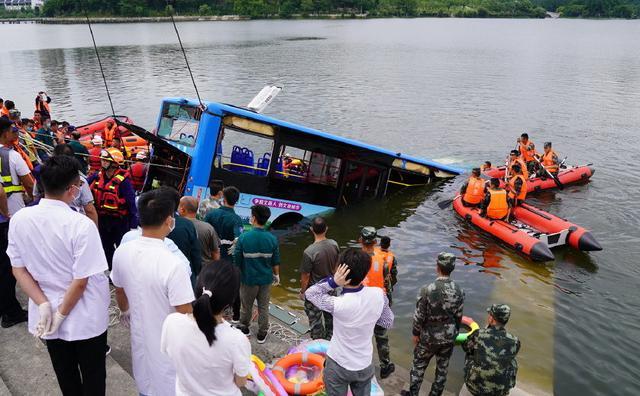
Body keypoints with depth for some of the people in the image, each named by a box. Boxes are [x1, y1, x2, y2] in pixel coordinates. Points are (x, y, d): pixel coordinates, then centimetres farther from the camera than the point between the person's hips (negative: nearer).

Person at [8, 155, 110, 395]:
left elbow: (18, 269, -3)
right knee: (93, 376, 18)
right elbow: (81, 281, -22)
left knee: (65, 376, 25)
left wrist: (43, 305, -7)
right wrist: (61, 315, -9)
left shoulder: (19, 219, -10)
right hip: (86, 319, -4)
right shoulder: (82, 225, -25)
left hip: (46, 317, 5)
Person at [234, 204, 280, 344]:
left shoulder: (244, 237, -18)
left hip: (248, 279, -1)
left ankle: (244, 328, 39)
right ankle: (262, 334, 25)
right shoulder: (272, 239, -11)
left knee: (246, 306, 19)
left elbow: (237, 261, -10)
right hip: (266, 279, 2)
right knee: (263, 307, 15)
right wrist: (276, 276, 15)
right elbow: (275, 262, -1)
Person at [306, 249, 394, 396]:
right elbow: (388, 322, -2)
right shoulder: (379, 295, -20)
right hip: (365, 365, 4)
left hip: (338, 366, -3)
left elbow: (309, 293, -14)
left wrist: (333, 282, -26)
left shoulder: (338, 305, -32)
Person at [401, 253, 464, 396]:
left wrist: (416, 333, 0)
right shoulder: (459, 291, -12)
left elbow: (419, 316, -16)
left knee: (419, 366, 17)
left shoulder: (427, 290, -25)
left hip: (429, 337, -3)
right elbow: (458, 316, -2)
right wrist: (454, 332, 15)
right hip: (449, 337, 3)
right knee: (442, 368, 20)